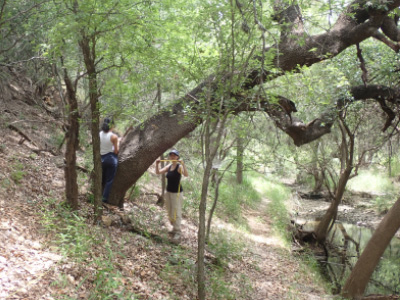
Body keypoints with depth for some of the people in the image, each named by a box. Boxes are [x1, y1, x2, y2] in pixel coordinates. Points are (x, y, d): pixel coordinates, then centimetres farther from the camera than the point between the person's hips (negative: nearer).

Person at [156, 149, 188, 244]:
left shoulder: (179, 166, -13)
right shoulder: (169, 166, 7)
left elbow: (186, 175, -32)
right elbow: (158, 172, 6)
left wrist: (182, 164, -43)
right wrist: (157, 164, -10)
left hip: (176, 192, -8)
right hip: (168, 192, 8)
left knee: (176, 213, -9)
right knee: (170, 212, 16)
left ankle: (177, 233, -7)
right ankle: (174, 228, 30)